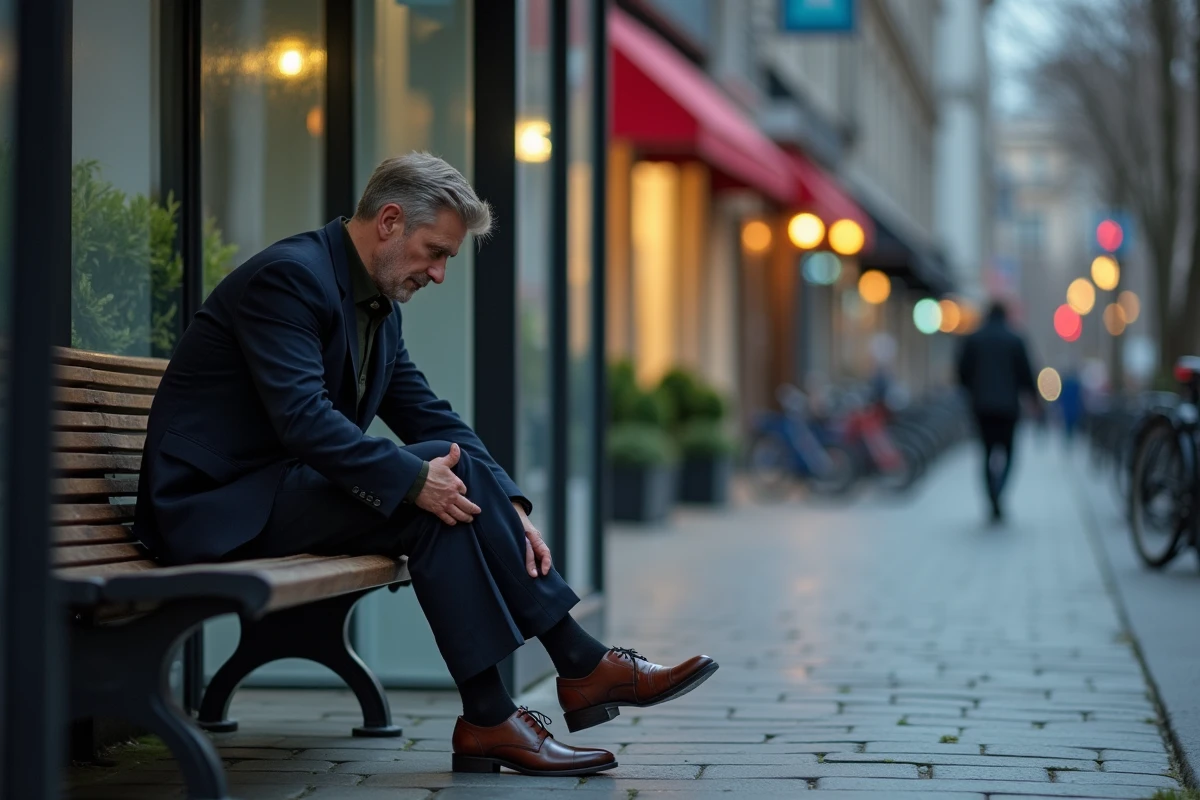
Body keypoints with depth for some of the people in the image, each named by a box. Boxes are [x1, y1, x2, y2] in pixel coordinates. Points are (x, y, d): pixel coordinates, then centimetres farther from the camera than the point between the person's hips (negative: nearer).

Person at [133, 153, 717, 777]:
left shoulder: (378, 307, 13)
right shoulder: (289, 275, -16)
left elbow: (431, 418, 10)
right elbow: (302, 416, -27)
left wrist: (508, 504, -4)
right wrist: (413, 478, -30)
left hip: (283, 487, 10)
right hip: (218, 507, -9)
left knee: (457, 476, -7)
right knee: (441, 481, -21)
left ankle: (580, 663, -7)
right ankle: (582, 666, -16)